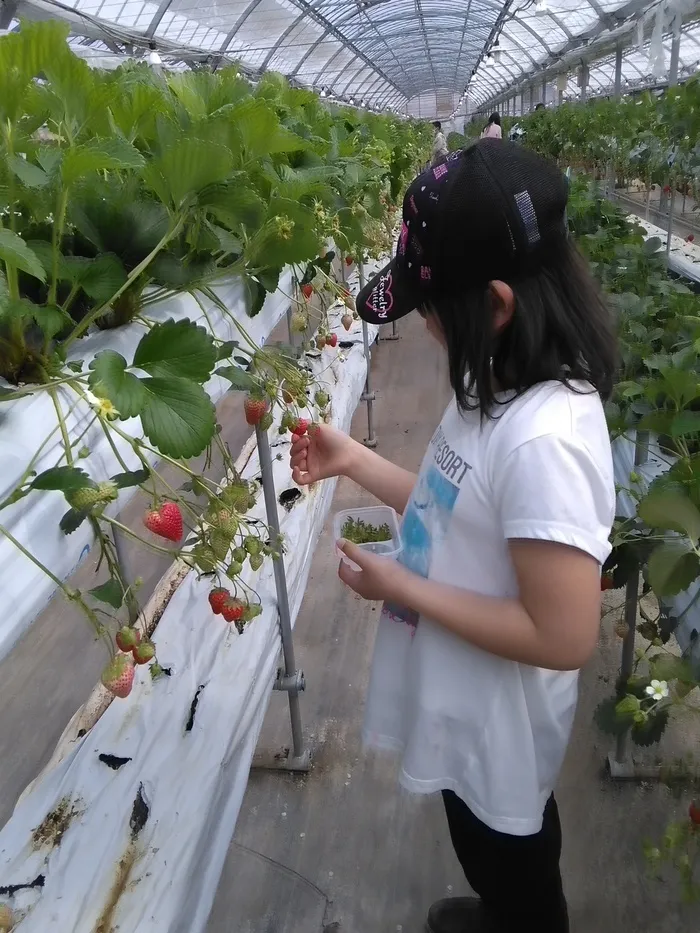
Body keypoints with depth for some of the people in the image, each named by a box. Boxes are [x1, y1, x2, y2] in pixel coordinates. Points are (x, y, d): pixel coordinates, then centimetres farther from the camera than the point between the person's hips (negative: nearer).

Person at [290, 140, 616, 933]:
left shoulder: (544, 437, -35)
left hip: (496, 719, -8)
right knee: (497, 858, 35)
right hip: (468, 705, 8)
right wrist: (354, 461, -2)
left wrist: (404, 588, -24)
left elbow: (563, 637, -30)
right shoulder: (505, 388, -6)